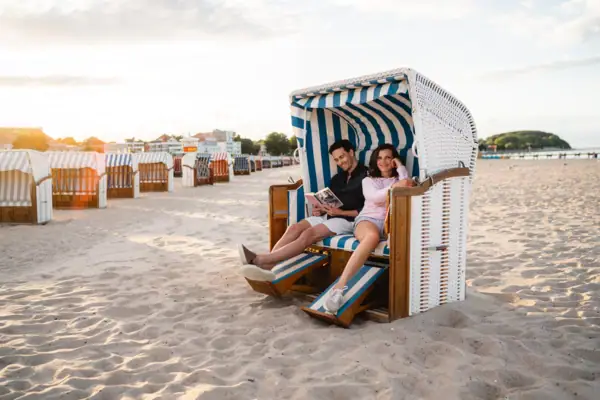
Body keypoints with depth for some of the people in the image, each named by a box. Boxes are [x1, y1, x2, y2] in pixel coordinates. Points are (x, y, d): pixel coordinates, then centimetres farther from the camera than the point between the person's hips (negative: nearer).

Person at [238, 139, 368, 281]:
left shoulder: (365, 176, -2)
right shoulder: (337, 178, 23)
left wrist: (340, 212, -17)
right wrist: (320, 209, 0)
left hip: (348, 219, -7)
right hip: (328, 216, 8)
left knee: (309, 234, -30)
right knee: (294, 228, -20)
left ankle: (260, 260, -43)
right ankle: (266, 266, -39)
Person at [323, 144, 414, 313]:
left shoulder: (399, 178, 26)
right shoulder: (368, 180, 21)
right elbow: (375, 197, -2)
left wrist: (401, 167, 10)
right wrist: (394, 186, -16)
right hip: (368, 219, -3)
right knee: (372, 236, -41)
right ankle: (340, 286, -50)